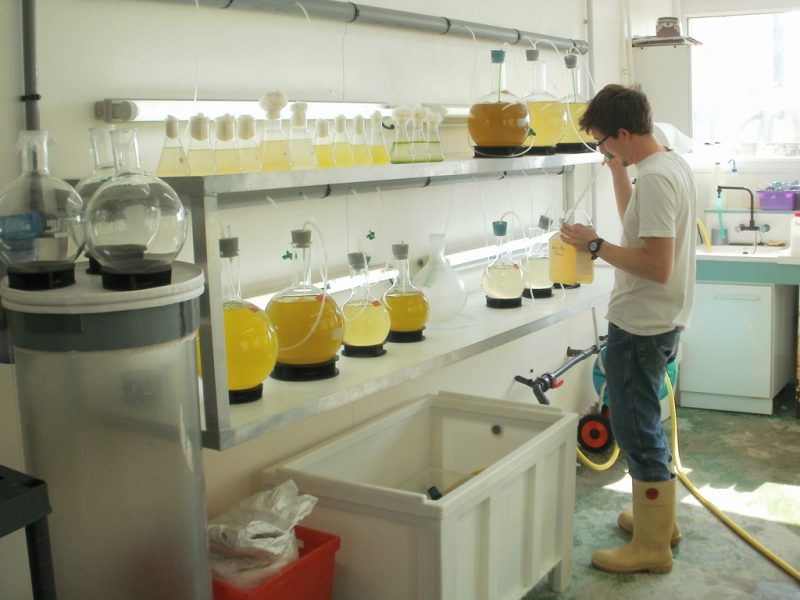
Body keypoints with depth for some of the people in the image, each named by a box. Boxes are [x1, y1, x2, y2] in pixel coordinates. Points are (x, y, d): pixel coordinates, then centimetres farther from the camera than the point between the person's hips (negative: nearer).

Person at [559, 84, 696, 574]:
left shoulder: (656, 178, -22)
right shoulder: (673, 164, 9)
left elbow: (657, 266, -28)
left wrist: (595, 245, -19)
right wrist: (618, 170, 14)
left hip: (641, 327, -10)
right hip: (658, 320, 10)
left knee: (638, 431, 0)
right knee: (644, 424, 22)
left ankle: (652, 548, 13)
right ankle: (659, 518, 36)